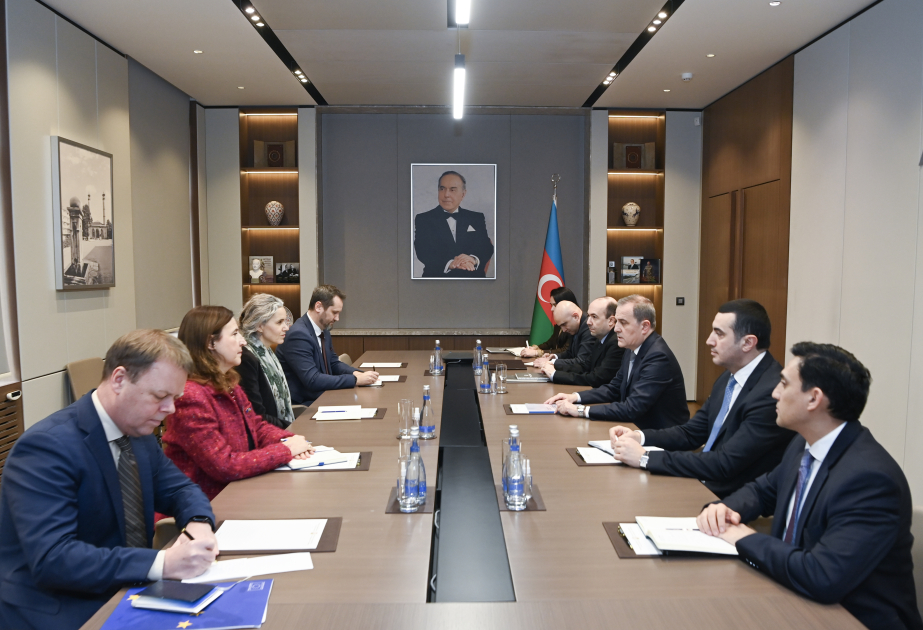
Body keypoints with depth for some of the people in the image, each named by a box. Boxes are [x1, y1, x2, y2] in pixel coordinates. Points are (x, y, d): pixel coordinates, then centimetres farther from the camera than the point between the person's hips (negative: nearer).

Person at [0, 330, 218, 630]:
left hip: (128, 594, 7)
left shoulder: (139, 434, 3)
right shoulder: (47, 447, -21)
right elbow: (51, 559, -28)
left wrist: (198, 523, -9)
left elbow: (179, 488, 14)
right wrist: (162, 563, -33)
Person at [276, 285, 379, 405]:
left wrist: (356, 373, -3)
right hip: (301, 404, -9)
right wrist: (356, 380, -24)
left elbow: (334, 363, 18)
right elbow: (312, 380, -25)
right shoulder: (298, 334, -20)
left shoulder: (324, 332, 9)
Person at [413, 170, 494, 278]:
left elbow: (487, 248, 5)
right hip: (437, 276, -1)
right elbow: (423, 252, -5)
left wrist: (473, 259, -19)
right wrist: (449, 263, -23)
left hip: (473, 277, 1)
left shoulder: (477, 218, 16)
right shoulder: (423, 219, 9)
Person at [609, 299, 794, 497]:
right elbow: (691, 433, 12)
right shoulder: (729, 378, 7)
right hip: (704, 483, 7)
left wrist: (645, 457, -24)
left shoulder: (772, 392, -23)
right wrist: (638, 436, -5)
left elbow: (725, 464, -26)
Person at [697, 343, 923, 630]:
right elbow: (763, 489, 15)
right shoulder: (804, 445, -1)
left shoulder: (870, 477, -27)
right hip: (803, 601, 7)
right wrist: (724, 509, -6)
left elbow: (822, 578, -35)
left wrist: (745, 538, -20)